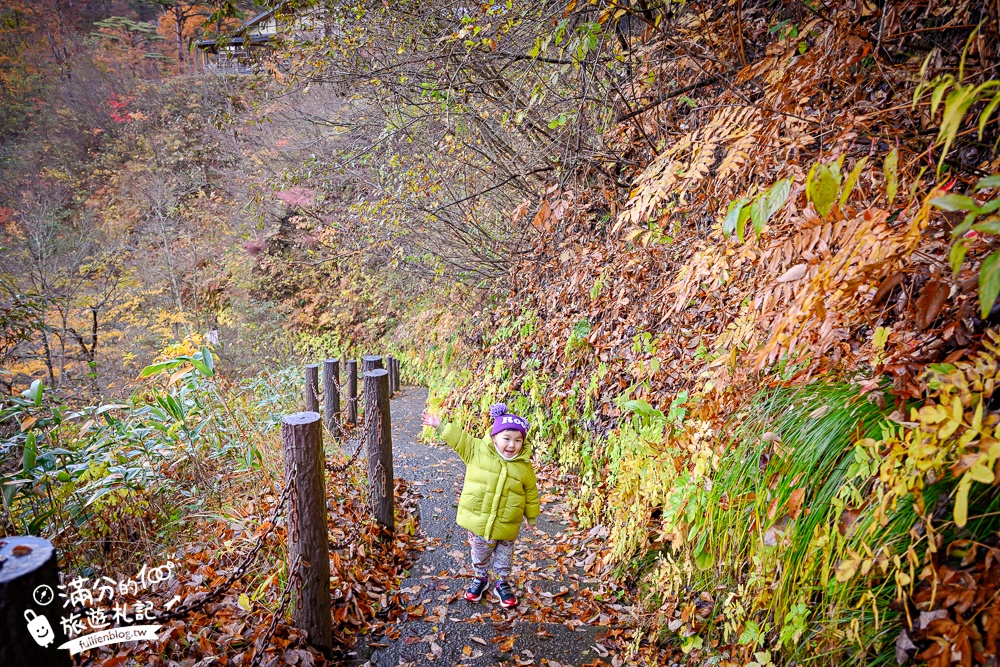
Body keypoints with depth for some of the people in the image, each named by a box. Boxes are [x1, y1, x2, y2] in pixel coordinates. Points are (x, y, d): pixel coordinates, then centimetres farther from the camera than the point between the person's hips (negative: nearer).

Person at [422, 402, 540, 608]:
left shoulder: (524, 467, -9)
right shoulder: (477, 450, -10)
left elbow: (531, 494, 2)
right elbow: (458, 438, -5)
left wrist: (531, 517, 11)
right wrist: (439, 425, -11)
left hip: (506, 527, 0)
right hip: (477, 521, 1)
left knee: (504, 557, 17)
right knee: (479, 554, 21)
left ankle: (502, 584, 40)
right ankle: (480, 579, 45)